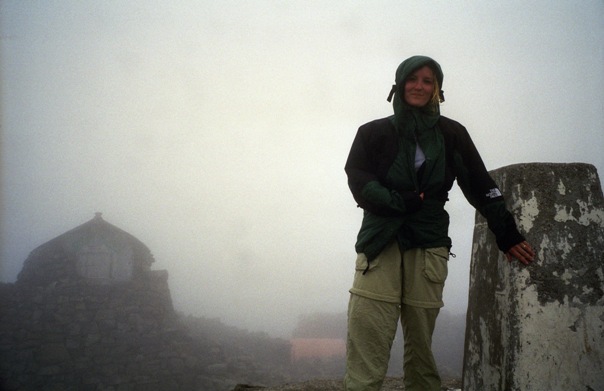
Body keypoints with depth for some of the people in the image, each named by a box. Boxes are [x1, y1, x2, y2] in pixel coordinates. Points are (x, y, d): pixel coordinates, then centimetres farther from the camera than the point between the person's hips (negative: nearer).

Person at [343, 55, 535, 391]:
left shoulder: (451, 134, 13)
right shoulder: (374, 133, 12)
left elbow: (480, 186, 12)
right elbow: (358, 181, 1)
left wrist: (506, 234, 6)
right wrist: (401, 201, -14)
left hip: (428, 245, 1)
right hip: (380, 242, 0)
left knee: (421, 347, -2)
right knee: (365, 347, -13)